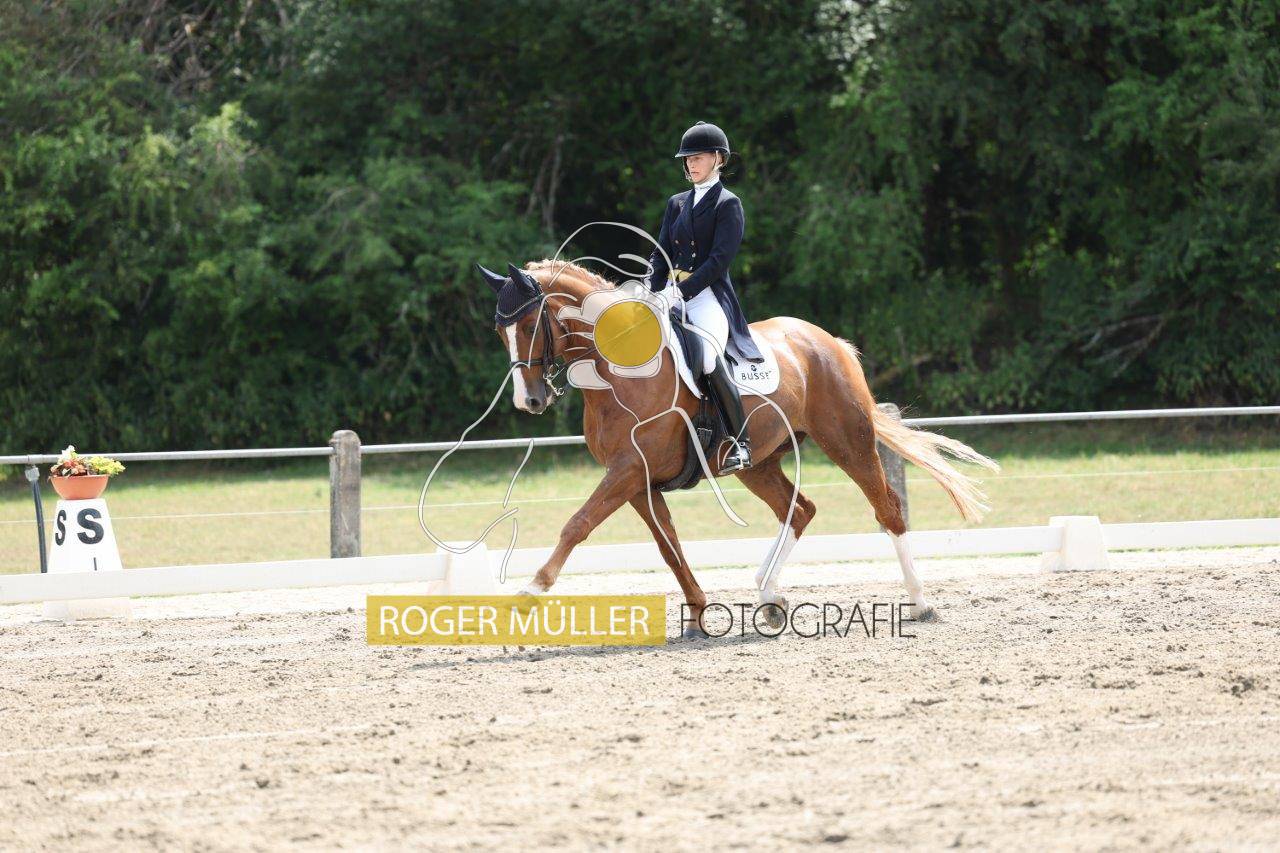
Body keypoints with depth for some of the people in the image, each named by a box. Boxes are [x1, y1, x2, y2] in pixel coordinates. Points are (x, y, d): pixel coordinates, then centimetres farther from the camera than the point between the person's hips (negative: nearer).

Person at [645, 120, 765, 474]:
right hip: (673, 294, 7)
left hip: (709, 295, -7)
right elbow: (661, 255, 15)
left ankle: (741, 444, -23)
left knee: (709, 359, -29)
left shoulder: (728, 204, -1)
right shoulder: (677, 203, 19)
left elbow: (720, 258, -11)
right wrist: (650, 291, -4)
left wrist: (683, 292, -19)